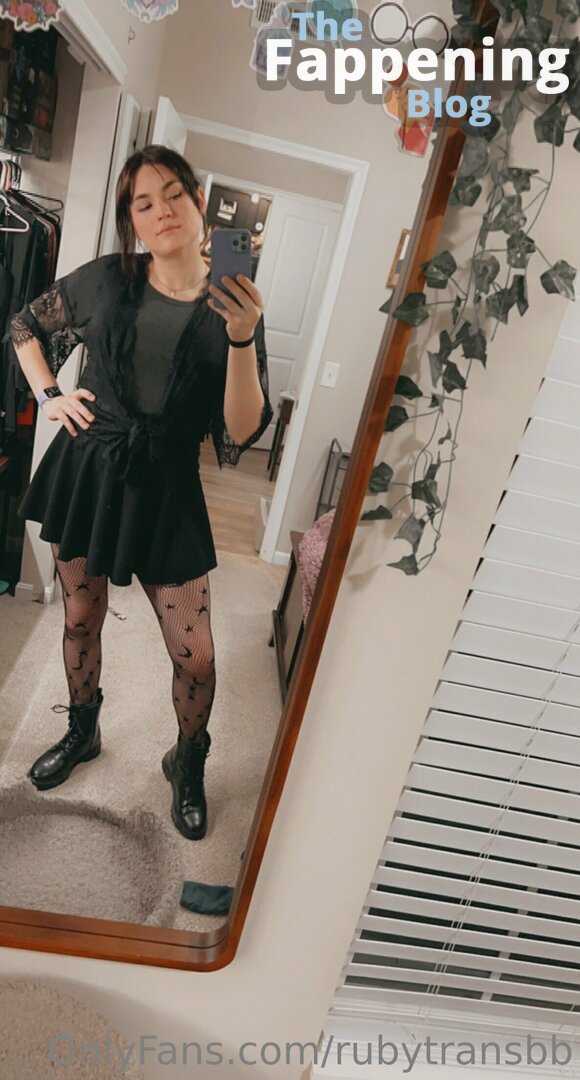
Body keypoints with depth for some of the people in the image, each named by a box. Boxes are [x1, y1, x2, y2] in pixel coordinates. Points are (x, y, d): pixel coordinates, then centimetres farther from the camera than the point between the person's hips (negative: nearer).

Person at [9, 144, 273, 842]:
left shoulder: (232, 310, -2)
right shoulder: (105, 280, 2)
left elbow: (242, 432, -12)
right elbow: (25, 326, 19)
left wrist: (242, 338, -22)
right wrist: (47, 396, 6)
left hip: (165, 490, -2)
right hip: (84, 470, 3)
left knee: (195, 655, -1)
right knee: (80, 618, 16)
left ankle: (187, 764, 30)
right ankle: (82, 732, 46)